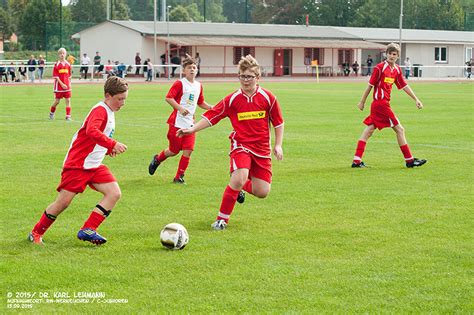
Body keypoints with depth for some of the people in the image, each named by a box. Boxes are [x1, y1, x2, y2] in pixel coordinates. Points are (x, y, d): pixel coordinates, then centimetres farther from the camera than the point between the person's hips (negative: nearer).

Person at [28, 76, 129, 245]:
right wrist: (112, 144, -39)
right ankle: (36, 233, 14)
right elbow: (91, 131, -36)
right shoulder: (100, 110, -16)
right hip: (77, 163, -9)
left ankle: (88, 230, -10)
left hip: (94, 165, 9)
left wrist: (108, 149, 13)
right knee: (63, 202, -6)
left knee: (114, 193, -10)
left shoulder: (109, 112, 13)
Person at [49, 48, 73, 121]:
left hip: (67, 86, 3)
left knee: (68, 100, -2)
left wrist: (69, 84, 5)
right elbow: (56, 76, -9)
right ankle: (51, 112, 30)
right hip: (59, 85, -3)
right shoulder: (57, 64, -6)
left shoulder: (68, 64, 5)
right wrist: (62, 84, -17)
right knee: (57, 101, 5)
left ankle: (68, 116, 1)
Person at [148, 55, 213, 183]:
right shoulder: (179, 84, -9)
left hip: (190, 123, 5)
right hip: (177, 122, -5)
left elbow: (201, 102, 24)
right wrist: (180, 108, -27)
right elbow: (168, 98, -16)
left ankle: (179, 176, 6)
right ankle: (157, 159, 37)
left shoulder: (199, 86, 11)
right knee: (174, 151, 5)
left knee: (188, 151, -7)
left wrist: (211, 108, 8)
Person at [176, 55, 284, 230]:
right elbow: (211, 117, -2)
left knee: (262, 192, -3)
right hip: (241, 145, -2)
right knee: (239, 177, -29)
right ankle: (222, 219, -15)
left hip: (262, 149, 2)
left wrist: (278, 145, 2)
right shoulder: (232, 99, -3)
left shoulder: (267, 97, -1)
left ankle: (241, 186, 33)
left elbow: (278, 122, 9)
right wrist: (192, 129, -13)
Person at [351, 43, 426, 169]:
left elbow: (404, 86, 19)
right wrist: (362, 102, -3)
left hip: (384, 104, 8)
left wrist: (416, 99, 17)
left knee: (369, 130, 6)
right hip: (381, 103, -8)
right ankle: (409, 160, 5)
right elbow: (370, 85, -7)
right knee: (399, 129, -3)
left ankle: (356, 161, 6)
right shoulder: (380, 68, -12)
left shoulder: (397, 70, 11)